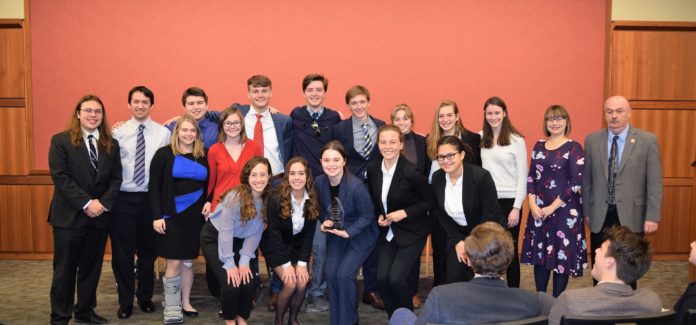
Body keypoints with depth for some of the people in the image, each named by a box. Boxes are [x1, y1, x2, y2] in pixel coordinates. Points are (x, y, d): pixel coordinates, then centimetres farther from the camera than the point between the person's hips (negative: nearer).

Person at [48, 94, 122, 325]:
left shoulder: (111, 144, 9)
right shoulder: (61, 141, -4)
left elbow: (116, 178, 5)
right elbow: (60, 177, -12)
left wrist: (103, 203, -10)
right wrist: (86, 203, -18)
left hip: (100, 216, 4)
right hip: (69, 216, -4)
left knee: (92, 267, 12)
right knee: (65, 269, 4)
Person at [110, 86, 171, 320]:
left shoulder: (163, 133, -1)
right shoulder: (118, 132, -1)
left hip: (151, 198, 0)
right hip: (122, 198, 0)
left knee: (148, 250, 13)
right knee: (122, 252, 7)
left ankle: (145, 297, 31)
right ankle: (125, 301, 24)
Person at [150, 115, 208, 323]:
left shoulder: (203, 156, 7)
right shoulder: (164, 154, -3)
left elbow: (208, 186, 14)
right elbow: (154, 186, -5)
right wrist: (157, 216, -11)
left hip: (195, 215, 3)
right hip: (172, 215, -3)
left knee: (188, 261, 11)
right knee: (174, 262, -1)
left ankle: (186, 303, 23)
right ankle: (171, 307, 11)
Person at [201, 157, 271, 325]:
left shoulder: (267, 199, -13)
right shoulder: (235, 197, -29)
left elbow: (256, 232, -8)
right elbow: (225, 231, -26)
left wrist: (244, 261, -13)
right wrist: (229, 264, -23)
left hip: (238, 241, 5)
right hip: (214, 237, -4)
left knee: (248, 283, -8)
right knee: (231, 283, -16)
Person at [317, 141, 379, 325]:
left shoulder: (355, 185, -28)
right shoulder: (319, 182, -12)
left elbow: (368, 215, -17)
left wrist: (348, 232, -24)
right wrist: (326, 222, -15)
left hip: (360, 234, -5)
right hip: (336, 233, 5)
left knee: (345, 273, -16)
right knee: (330, 272, -8)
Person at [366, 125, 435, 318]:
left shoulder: (410, 172, -19)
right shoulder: (373, 170, -2)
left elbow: (430, 201, -9)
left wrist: (404, 213, -18)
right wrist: (379, 216, -3)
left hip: (411, 233, -5)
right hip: (387, 233, 5)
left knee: (396, 278, -15)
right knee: (382, 278, -8)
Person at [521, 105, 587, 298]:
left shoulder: (574, 148, -6)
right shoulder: (539, 146, 9)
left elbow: (576, 183, -12)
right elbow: (531, 176, 8)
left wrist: (552, 207, -13)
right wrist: (533, 204, -5)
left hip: (564, 210, -5)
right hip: (538, 210, 5)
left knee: (561, 254, 3)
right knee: (539, 254, 9)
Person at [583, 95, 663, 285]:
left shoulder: (647, 141, -3)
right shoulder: (592, 140, 4)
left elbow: (654, 183, -4)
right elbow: (586, 179, 7)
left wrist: (652, 217, -8)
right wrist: (586, 211, 6)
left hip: (631, 216, -1)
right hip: (600, 216, 2)